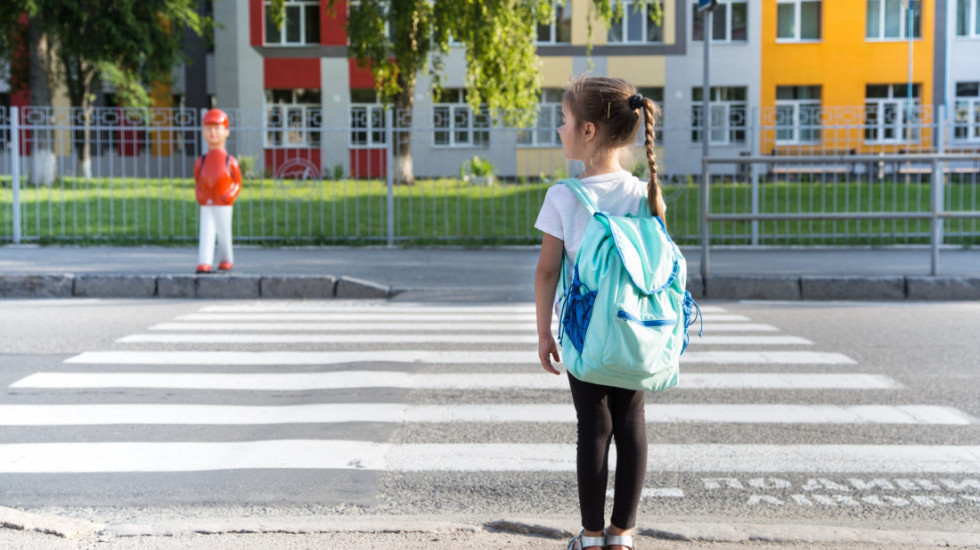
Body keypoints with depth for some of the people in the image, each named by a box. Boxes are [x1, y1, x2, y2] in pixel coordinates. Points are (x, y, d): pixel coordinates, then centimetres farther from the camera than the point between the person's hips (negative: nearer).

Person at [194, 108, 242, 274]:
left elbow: (238, 182, 3)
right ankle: (204, 264, -13)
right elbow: (197, 183, 13)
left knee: (224, 235, 10)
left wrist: (230, 195, -11)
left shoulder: (230, 162, -3)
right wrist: (200, 196, -3)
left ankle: (225, 261, 29)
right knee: (205, 234, -7)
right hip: (206, 206, 1)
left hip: (223, 206, -1)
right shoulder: (200, 162, 4)